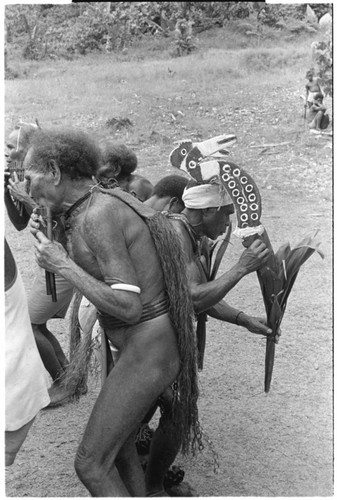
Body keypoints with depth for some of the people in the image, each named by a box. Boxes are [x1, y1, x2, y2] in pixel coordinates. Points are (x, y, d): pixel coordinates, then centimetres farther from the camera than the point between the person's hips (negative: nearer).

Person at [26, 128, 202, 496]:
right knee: (117, 446, 22)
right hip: (151, 340, 10)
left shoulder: (97, 217, -23)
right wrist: (54, 244, 9)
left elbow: (129, 308, -26)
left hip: (147, 353, -10)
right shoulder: (111, 202, 8)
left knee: (90, 465, 2)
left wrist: (62, 266, -17)